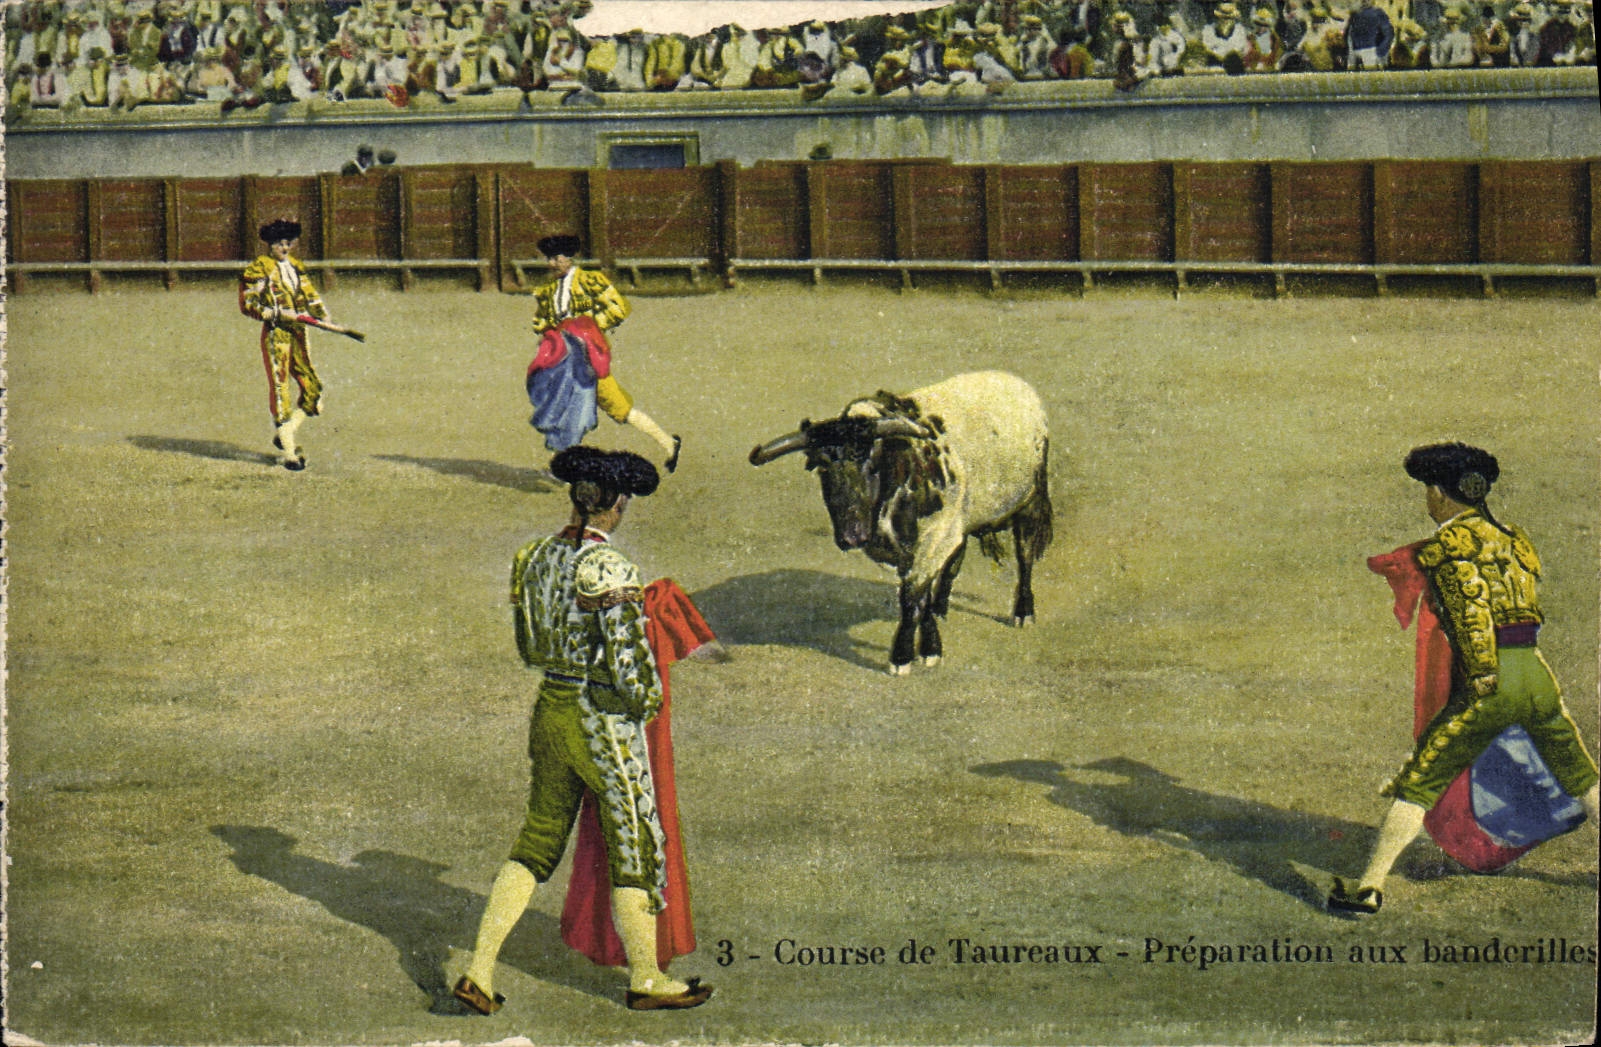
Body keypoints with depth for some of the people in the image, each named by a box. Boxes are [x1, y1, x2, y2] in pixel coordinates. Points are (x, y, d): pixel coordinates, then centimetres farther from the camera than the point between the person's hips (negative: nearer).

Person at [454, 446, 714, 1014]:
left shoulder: (538, 557, 2)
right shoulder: (609, 568, -21)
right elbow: (633, 672, -23)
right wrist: (646, 700, -2)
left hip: (550, 711, 7)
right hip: (606, 726, -7)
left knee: (537, 840, 16)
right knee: (634, 845, 10)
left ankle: (479, 969, 10)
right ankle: (645, 979, 23)